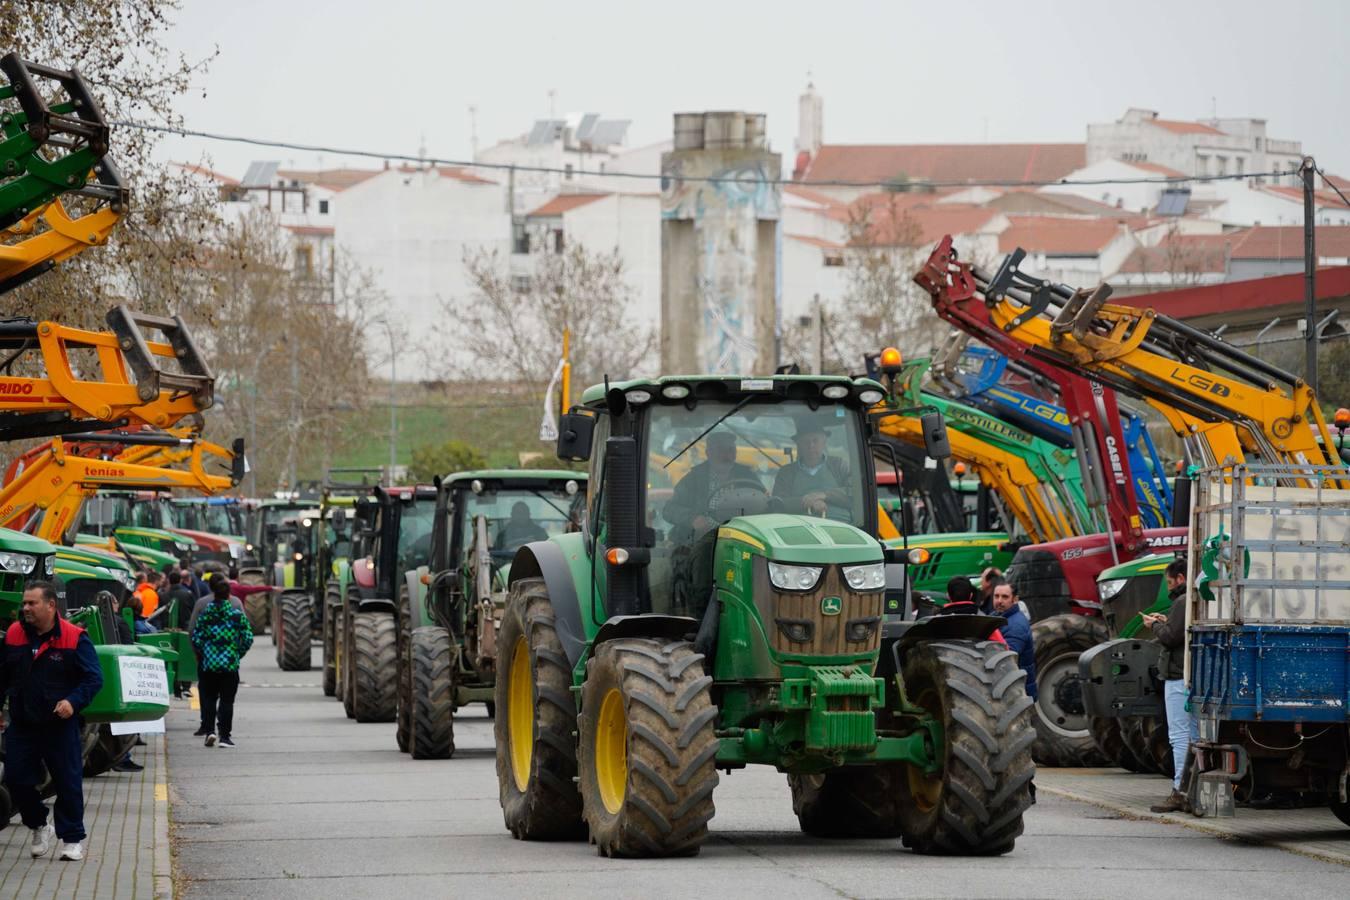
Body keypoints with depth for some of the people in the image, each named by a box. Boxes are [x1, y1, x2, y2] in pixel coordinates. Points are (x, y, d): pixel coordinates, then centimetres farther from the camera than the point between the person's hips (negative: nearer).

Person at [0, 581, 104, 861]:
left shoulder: (74, 638, -8)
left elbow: (94, 678, -7)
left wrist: (73, 701, -21)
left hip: (60, 725, -3)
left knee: (68, 784, 2)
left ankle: (71, 838, 15)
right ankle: (38, 827, 26)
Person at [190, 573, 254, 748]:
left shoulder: (205, 613, -1)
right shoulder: (237, 614, -4)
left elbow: (196, 638, -1)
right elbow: (248, 638, -4)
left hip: (209, 663, 1)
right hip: (230, 664, -1)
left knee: (208, 698, 12)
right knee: (227, 700, 4)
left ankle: (209, 730, -2)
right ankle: (224, 735, 2)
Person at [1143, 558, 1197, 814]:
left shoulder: (1183, 602, -13)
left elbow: (1171, 637, -18)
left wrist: (1155, 625, -1)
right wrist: (1166, 622, 16)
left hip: (1179, 676, -10)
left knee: (1179, 735, -9)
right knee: (1195, 735, 11)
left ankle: (1179, 791, -12)